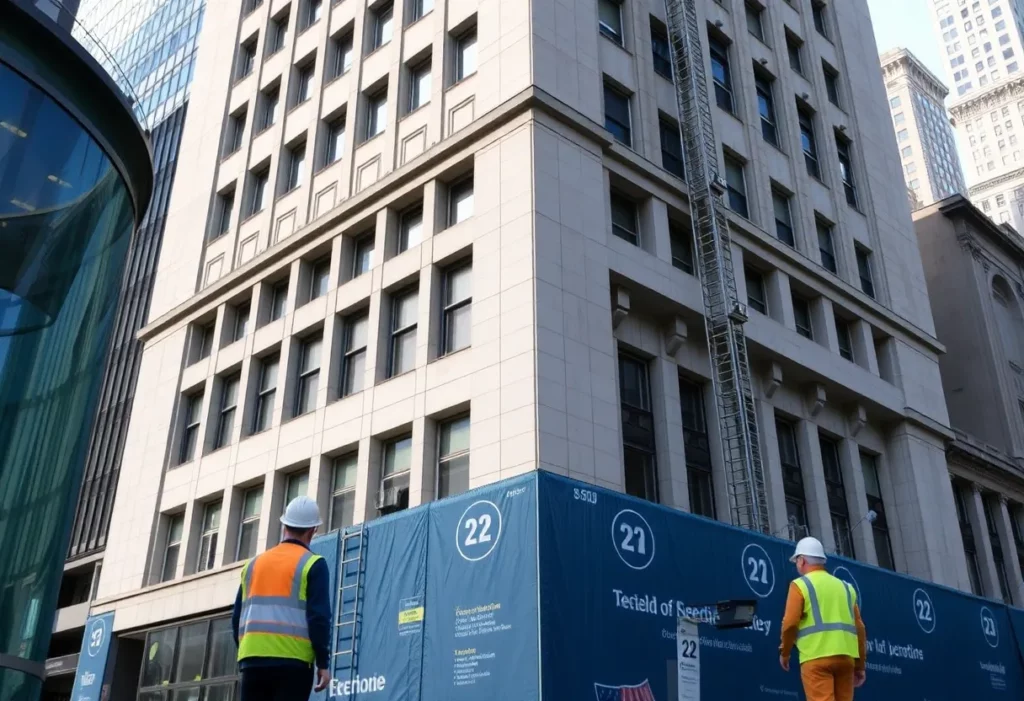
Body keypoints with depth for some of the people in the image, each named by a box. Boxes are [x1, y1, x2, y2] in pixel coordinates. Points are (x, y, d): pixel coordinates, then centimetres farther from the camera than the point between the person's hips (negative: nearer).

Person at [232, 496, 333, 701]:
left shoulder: (254, 563, 16)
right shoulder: (312, 564, -1)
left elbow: (237, 616, 16)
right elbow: (318, 617, -8)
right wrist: (323, 663, -3)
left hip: (252, 659, 5)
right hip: (292, 661, -5)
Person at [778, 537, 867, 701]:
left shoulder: (800, 585, 3)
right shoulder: (845, 587, 20)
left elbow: (790, 623, -7)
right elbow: (859, 628, 15)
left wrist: (784, 652, 7)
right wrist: (860, 665, 18)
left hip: (816, 657, -6)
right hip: (846, 656, 6)